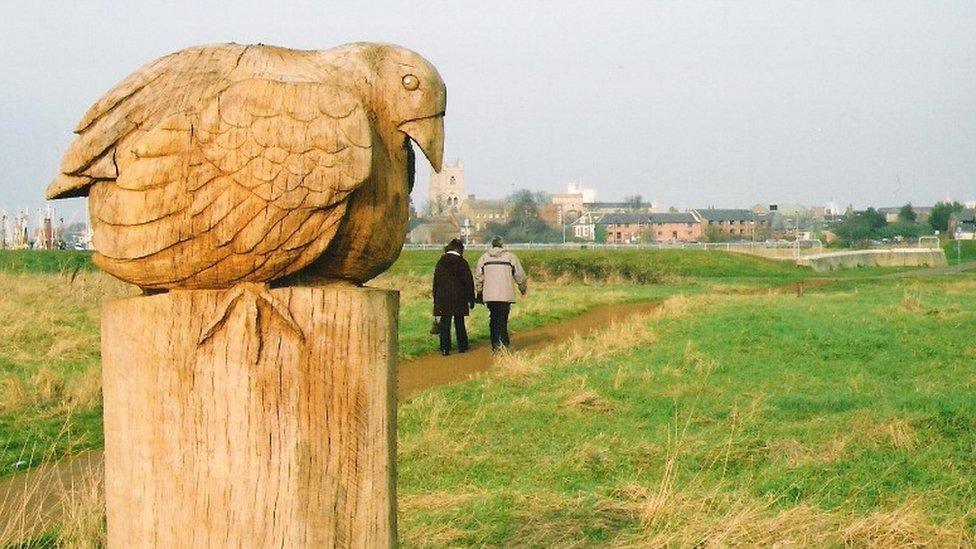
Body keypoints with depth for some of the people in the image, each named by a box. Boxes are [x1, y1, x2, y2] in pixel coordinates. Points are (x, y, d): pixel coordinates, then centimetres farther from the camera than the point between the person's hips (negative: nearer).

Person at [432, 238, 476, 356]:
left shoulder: (441, 262, 3)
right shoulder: (462, 262, -4)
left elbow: (436, 281, 5)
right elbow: (469, 282, -3)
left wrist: (435, 299, 10)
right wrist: (471, 299, 4)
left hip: (443, 299, 1)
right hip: (459, 299, -1)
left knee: (445, 324, 1)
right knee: (459, 323, 12)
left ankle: (445, 348, -6)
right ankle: (462, 346, 18)